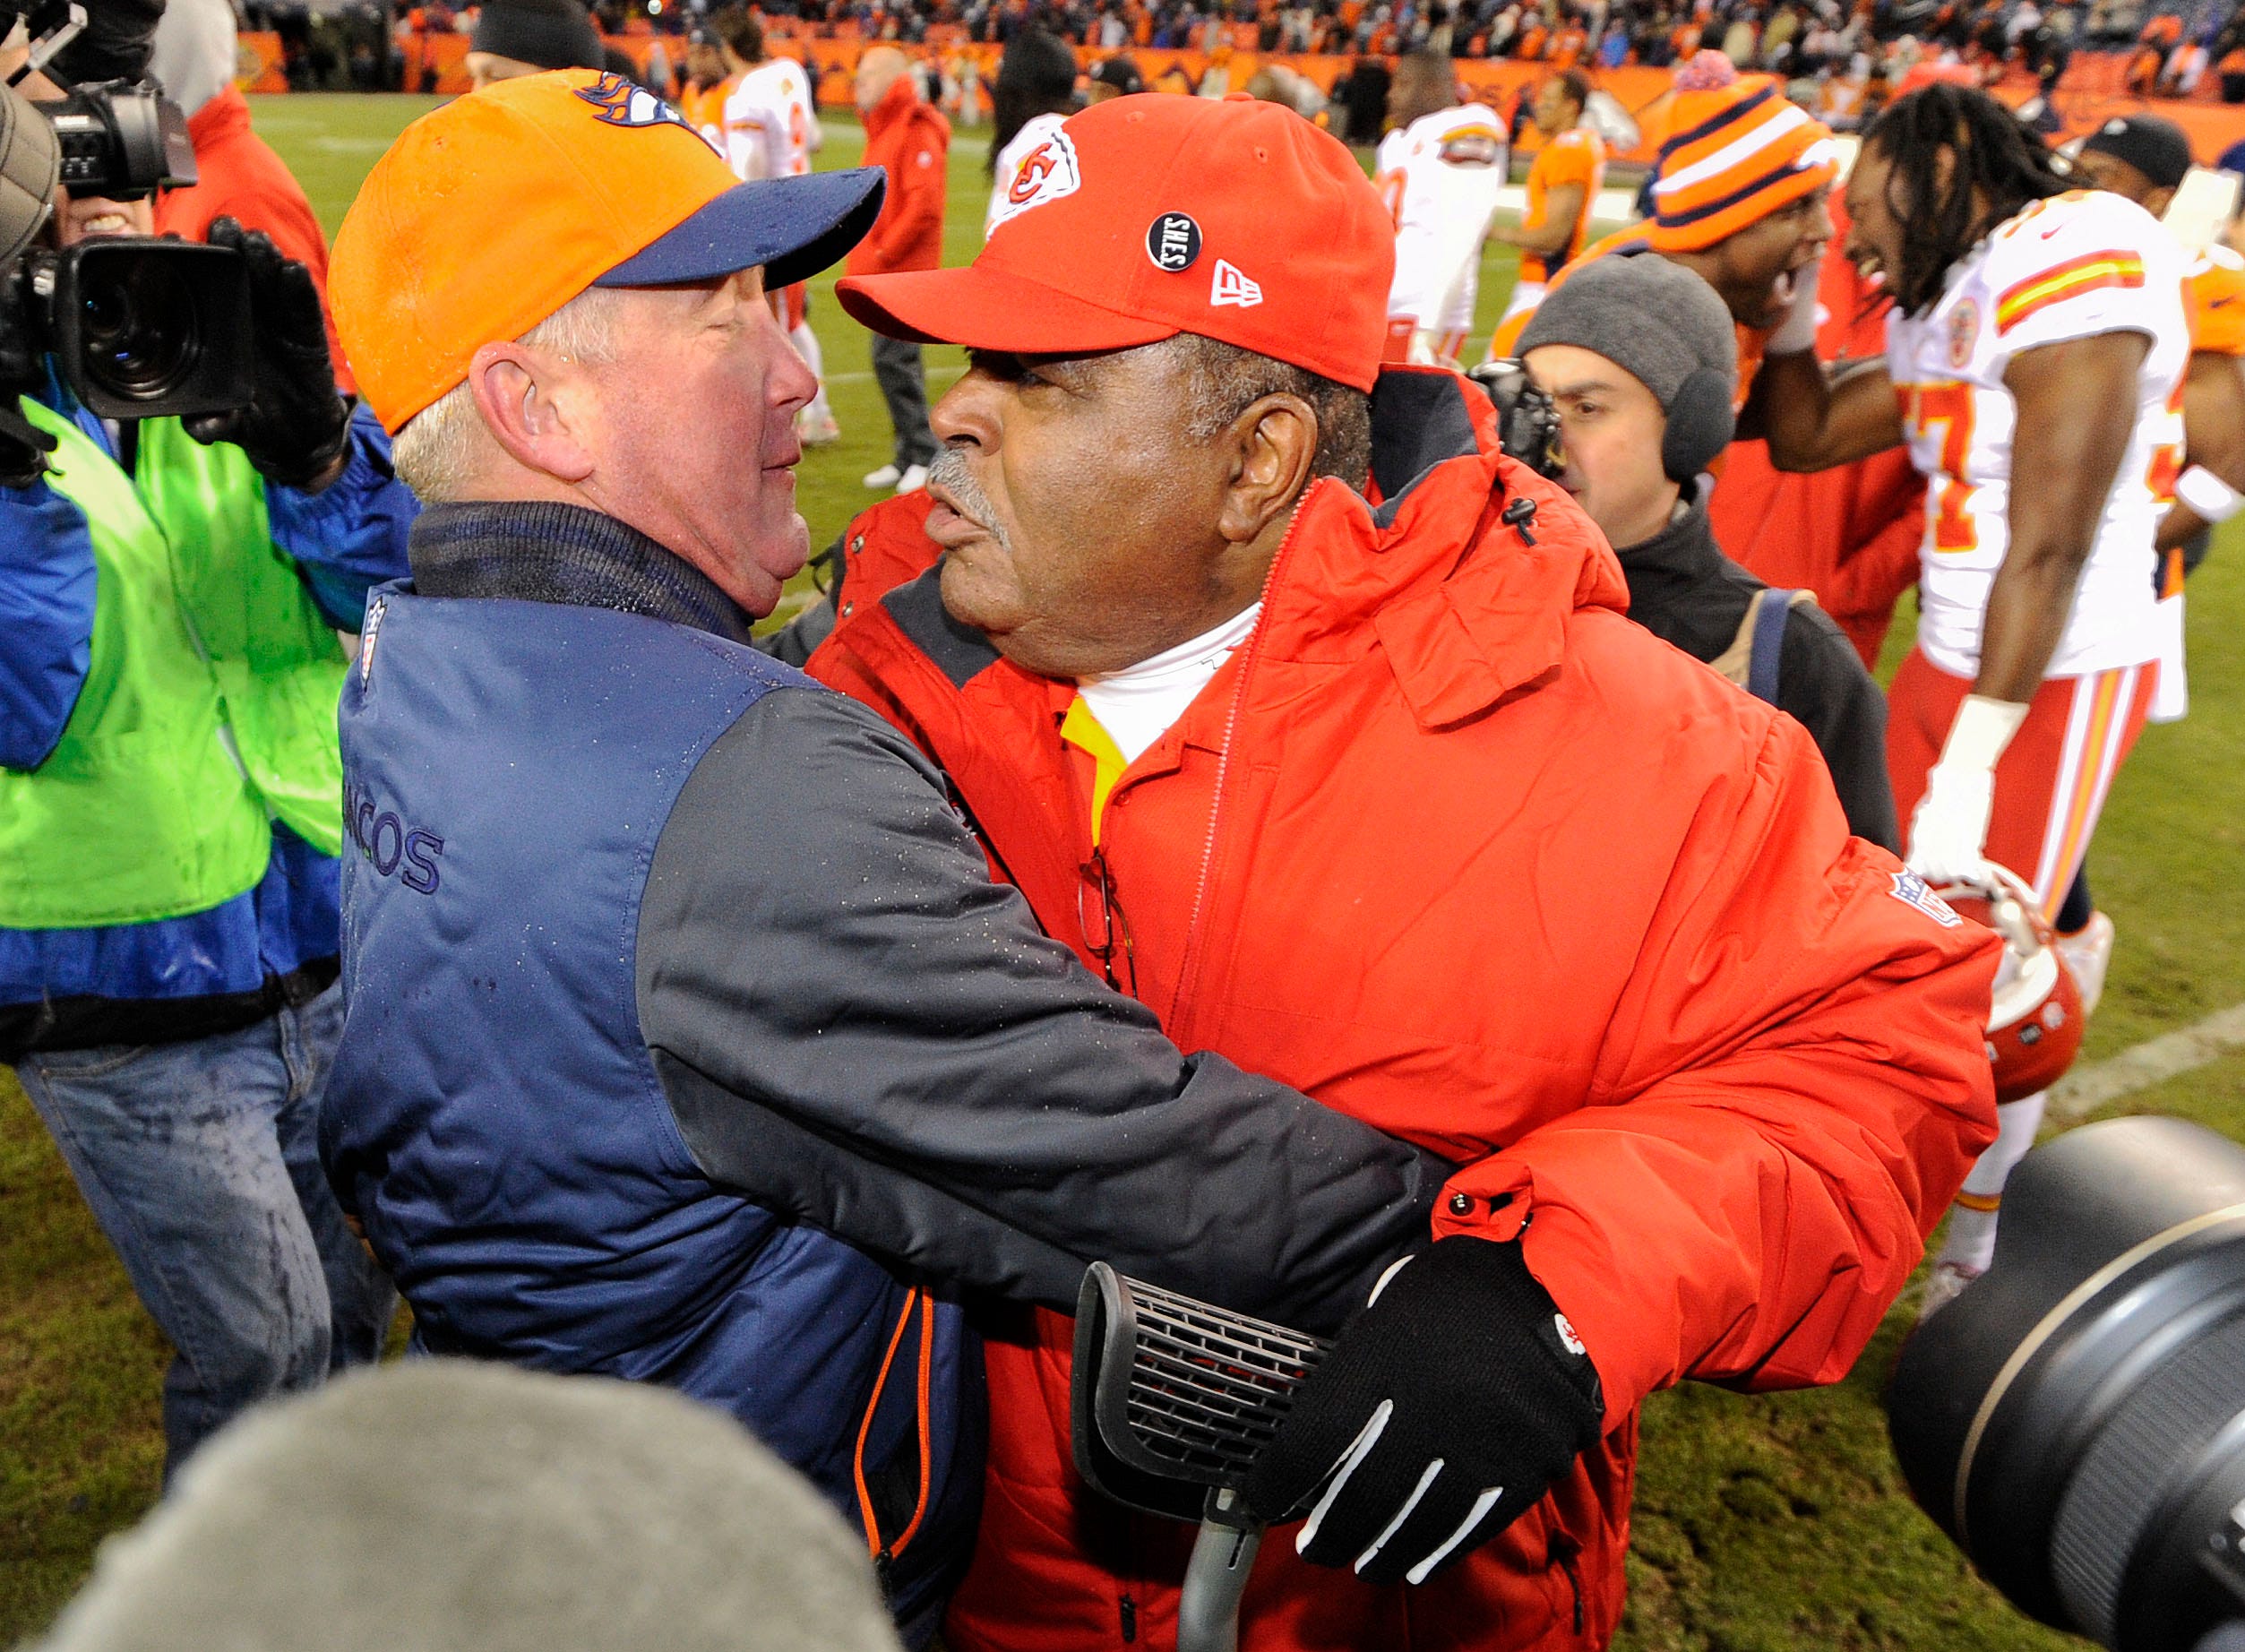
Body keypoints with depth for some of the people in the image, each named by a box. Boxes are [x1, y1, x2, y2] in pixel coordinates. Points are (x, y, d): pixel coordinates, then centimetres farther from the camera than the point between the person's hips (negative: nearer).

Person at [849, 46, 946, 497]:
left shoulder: (918, 131, -12)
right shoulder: (880, 130, 18)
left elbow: (923, 208, -20)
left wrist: (883, 254, -17)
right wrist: (864, 256, 13)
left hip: (904, 268, -9)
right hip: (881, 268, 9)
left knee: (895, 357, -11)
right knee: (891, 359, 10)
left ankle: (923, 456, -4)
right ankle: (909, 457, 17)